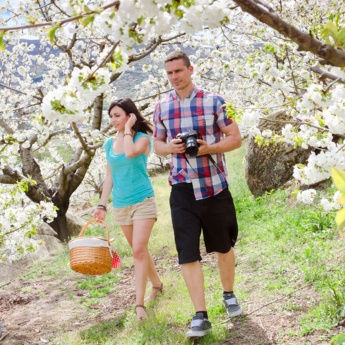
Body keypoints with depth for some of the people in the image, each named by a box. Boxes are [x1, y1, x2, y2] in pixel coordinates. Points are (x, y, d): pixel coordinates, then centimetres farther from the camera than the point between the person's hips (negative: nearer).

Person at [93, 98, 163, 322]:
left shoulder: (142, 138, -7)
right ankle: (157, 284, 35)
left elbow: (130, 152, -30)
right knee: (139, 250, 14)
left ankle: (139, 304, -13)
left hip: (143, 201, -5)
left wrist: (128, 129, -15)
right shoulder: (110, 144, 8)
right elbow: (109, 177, 12)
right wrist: (102, 205, 8)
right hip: (121, 205, 6)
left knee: (139, 249, -14)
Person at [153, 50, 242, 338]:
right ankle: (200, 316, 1)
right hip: (182, 189, 2)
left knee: (223, 247, 15)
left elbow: (236, 138, -2)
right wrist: (169, 148, -8)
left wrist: (210, 148, -20)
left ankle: (229, 295, 38)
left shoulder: (214, 101, -5)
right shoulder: (161, 107, 5)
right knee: (187, 253, -5)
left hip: (215, 185, -1)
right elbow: (157, 143, 15)